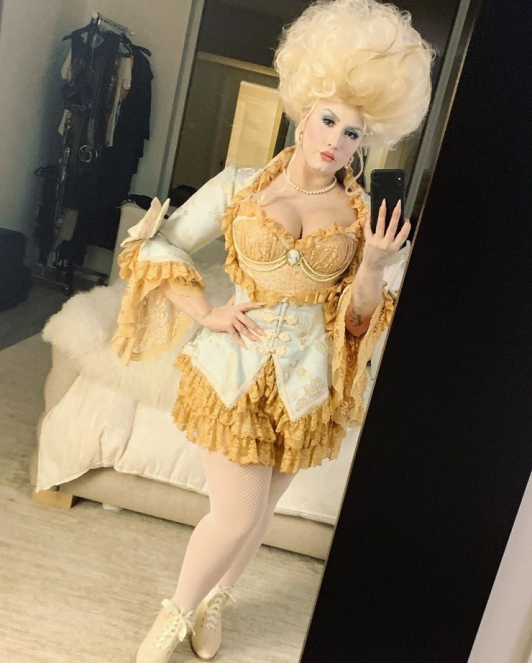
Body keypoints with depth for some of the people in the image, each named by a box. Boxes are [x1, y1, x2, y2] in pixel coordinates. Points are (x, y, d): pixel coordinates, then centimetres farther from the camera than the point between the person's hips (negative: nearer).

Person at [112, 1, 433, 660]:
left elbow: (359, 318, 3)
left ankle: (213, 602, 44)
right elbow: (155, 246, 0)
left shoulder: (362, 215, 1)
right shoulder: (240, 185, -4)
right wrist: (206, 313, -9)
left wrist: (373, 266, -16)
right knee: (238, 512, 0)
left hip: (307, 380, 3)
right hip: (236, 367, -2)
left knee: (257, 511, 14)